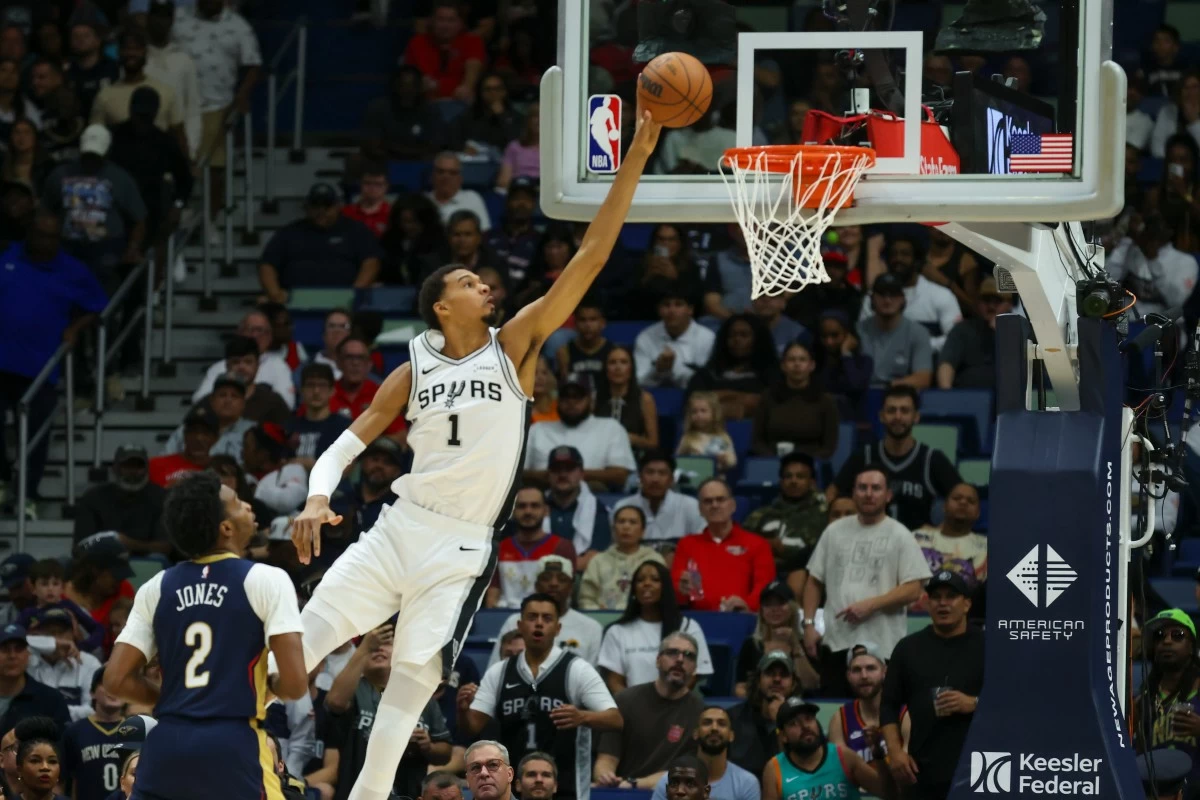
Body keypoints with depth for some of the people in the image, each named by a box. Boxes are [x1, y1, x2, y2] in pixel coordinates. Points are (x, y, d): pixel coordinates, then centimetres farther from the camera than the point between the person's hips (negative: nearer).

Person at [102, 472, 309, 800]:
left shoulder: (156, 588, 10)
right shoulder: (266, 580, -3)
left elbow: (116, 679, 6)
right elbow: (294, 683, -11)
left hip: (168, 745, 4)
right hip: (233, 748, -4)